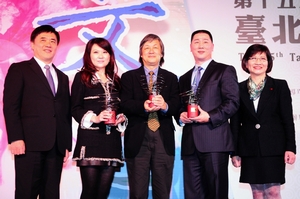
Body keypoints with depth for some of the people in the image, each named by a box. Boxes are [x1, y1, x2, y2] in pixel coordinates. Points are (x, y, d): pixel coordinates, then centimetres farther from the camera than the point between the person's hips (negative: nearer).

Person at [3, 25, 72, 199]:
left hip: (56, 146, 5)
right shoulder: (19, 69, 7)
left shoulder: (62, 77, 23)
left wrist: (67, 144, 11)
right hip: (30, 143, -5)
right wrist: (15, 138, -14)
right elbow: (10, 106, -4)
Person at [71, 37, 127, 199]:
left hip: (112, 141, 4)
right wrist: (94, 118, -18)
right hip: (90, 140, -4)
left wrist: (122, 118, -2)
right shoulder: (82, 77, 3)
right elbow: (75, 108, -3)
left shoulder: (116, 80, 17)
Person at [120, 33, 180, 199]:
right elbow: (125, 105, -5)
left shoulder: (171, 78, 13)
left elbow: (177, 106, 0)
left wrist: (165, 106, -22)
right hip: (137, 140, -1)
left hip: (164, 140, 2)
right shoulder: (128, 77, 8)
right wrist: (143, 106, -24)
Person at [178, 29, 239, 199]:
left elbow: (232, 102, -5)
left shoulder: (225, 71, 5)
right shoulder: (184, 78, 24)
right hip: (190, 142, 6)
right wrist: (181, 115, 3)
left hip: (214, 140, -5)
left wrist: (210, 117, -17)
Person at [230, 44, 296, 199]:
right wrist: (235, 152, 5)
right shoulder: (239, 89, 7)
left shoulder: (280, 86, 4)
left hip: (273, 148, -2)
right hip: (249, 150, 2)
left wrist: (290, 147, -7)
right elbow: (235, 122, 7)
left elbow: (288, 119, 1)